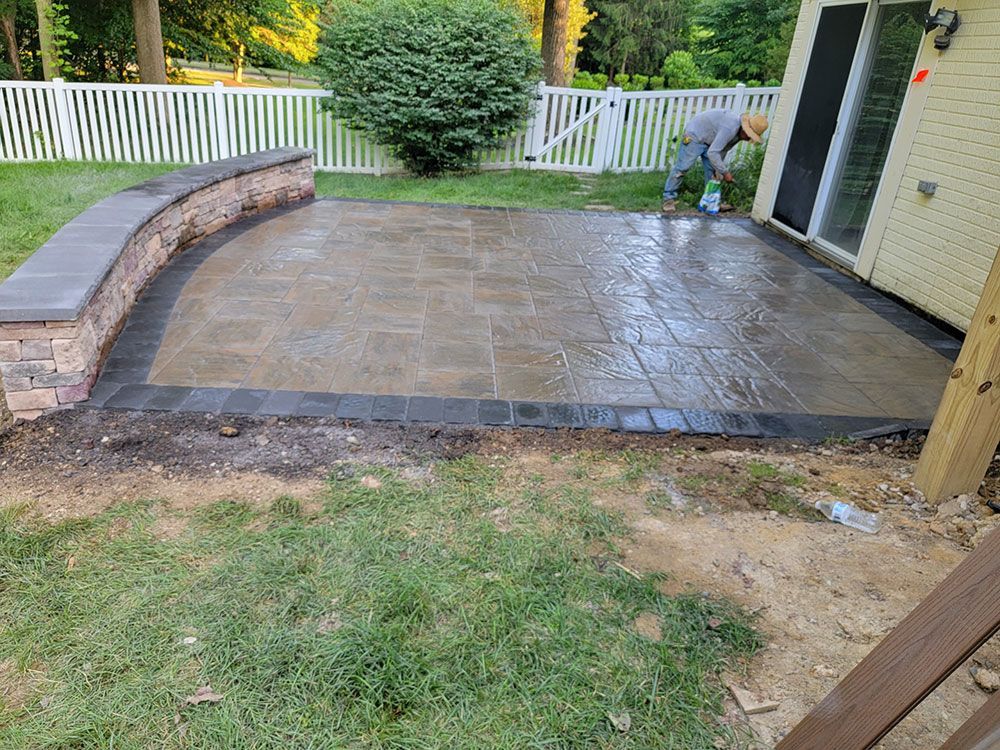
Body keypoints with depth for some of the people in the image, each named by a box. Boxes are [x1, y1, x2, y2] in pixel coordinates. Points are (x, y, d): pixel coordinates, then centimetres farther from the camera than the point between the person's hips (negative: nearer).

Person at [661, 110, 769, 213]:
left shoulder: (739, 131, -7)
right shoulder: (730, 128, -35)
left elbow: (723, 149, 4)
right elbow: (712, 153, -38)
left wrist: (718, 169, 0)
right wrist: (725, 172, -32)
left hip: (710, 141, 9)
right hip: (695, 135, -9)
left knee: (712, 172, 6)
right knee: (682, 168, -10)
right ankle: (669, 198, -2)